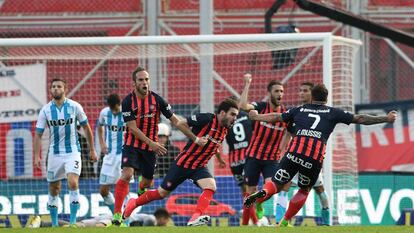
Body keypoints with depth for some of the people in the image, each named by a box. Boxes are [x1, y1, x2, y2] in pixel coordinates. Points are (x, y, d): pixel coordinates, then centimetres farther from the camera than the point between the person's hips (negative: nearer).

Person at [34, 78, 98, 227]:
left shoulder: (75, 107, -3)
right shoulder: (45, 110, -1)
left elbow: (86, 128, 8)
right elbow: (38, 134, 2)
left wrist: (92, 150, 10)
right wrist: (37, 156, -7)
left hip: (72, 152, -2)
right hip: (54, 153, 2)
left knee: (73, 183, -21)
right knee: (54, 190, 7)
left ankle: (73, 220, -16)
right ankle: (54, 223, 20)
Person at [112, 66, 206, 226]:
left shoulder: (157, 100, -7)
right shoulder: (128, 102, -13)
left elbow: (175, 121, -2)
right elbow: (133, 128, -16)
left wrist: (195, 138, -6)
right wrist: (151, 143, -26)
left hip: (150, 147, 3)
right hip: (132, 145, -3)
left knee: (147, 182, 10)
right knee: (127, 174, -24)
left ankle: (141, 191, 51)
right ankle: (117, 214, -24)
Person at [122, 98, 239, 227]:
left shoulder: (225, 129, 1)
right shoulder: (206, 119, -20)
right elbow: (181, 124, -17)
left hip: (199, 167, 5)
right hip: (183, 163, -5)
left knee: (210, 187, -26)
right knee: (162, 193, 8)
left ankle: (195, 218, -36)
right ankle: (134, 203, 32)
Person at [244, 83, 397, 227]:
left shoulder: (300, 110, 23)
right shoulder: (332, 113, 18)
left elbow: (276, 117, 34)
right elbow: (360, 119, 17)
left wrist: (257, 117, 51)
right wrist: (386, 119, 23)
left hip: (294, 152, 1)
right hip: (315, 158, -1)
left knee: (276, 184, 4)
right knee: (304, 190, 22)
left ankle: (262, 193, -31)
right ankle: (285, 222, 16)